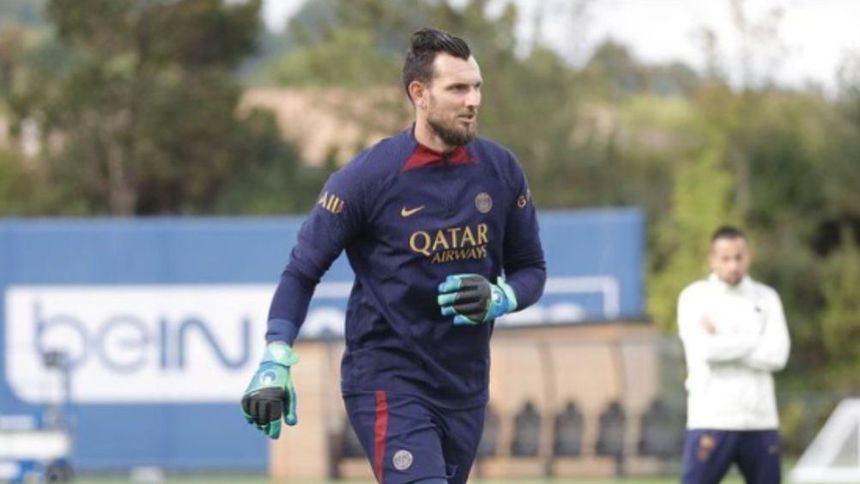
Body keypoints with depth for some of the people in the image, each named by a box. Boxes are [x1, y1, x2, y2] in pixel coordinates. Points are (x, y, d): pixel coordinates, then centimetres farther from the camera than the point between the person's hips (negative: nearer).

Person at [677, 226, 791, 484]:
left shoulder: (766, 298, 10)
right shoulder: (695, 297, 2)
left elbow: (777, 356, -4)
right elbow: (706, 350, -15)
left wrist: (723, 343, -7)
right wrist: (755, 341, -5)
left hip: (761, 421, 4)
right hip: (711, 419, -4)